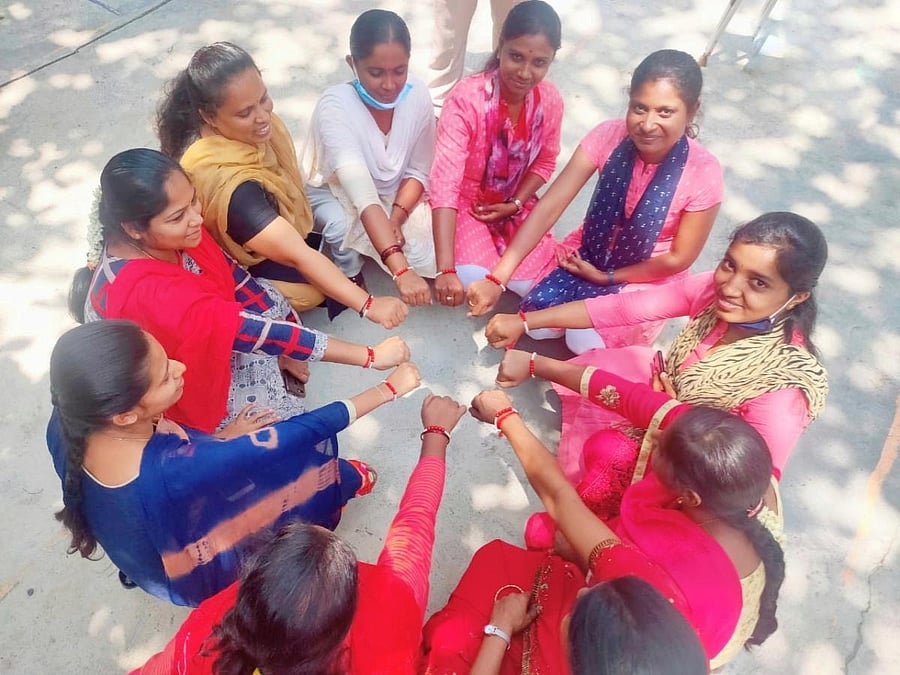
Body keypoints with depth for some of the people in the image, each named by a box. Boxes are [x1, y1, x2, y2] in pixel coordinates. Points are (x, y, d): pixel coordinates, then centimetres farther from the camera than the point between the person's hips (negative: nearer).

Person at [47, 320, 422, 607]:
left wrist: (218, 443, -6)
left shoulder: (66, 425, -26)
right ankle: (344, 482, 35)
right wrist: (389, 388, -28)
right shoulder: (173, 472, -46)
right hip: (201, 577, -5)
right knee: (304, 456, 6)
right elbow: (304, 433, -38)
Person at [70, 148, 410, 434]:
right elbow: (251, 331, -44)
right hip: (176, 398, -7)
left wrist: (282, 347, -8)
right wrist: (370, 356, -42)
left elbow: (232, 276, -7)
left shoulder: (172, 234, -19)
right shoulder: (145, 293, -41)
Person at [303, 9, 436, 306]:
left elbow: (418, 171, -7)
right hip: (334, 192, -3)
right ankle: (349, 277, -3)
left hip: (396, 196, 4)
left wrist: (396, 217, -27)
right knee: (343, 225, -37)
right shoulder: (334, 106, -32)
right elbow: (364, 197, -45)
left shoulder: (418, 96, -19)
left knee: (431, 259, -17)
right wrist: (401, 270, -54)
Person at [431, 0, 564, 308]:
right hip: (467, 202, -3)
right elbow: (444, 184, -34)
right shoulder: (467, 98, -27)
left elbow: (545, 162, 6)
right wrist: (446, 269, -42)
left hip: (516, 204, 4)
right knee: (473, 278, -26)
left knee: (537, 281, -13)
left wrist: (514, 204, -13)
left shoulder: (550, 100, -11)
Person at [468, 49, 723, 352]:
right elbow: (550, 206, -26)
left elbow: (679, 258, -12)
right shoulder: (608, 136, -19)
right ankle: (589, 299, 13)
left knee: (585, 340, -22)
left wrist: (606, 277, -11)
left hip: (648, 276, -2)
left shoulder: (703, 173, -24)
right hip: (588, 254, 2)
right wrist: (497, 278, -34)